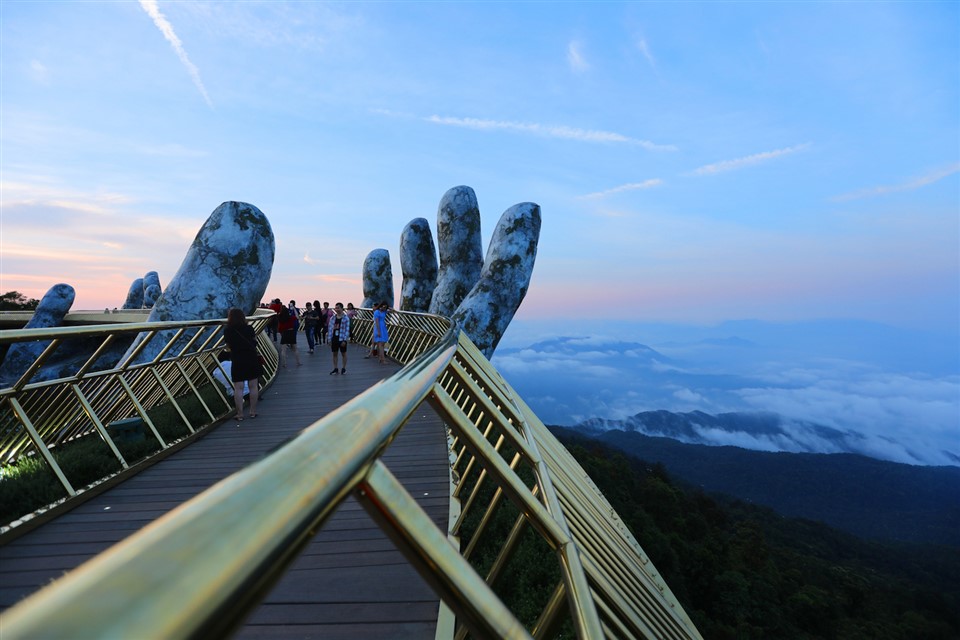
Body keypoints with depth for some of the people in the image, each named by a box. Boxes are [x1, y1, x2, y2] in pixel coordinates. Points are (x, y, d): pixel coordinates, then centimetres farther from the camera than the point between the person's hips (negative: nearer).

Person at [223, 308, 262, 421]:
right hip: (252, 359, 1)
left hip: (237, 361, -1)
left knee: (238, 388, 4)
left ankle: (240, 415, 6)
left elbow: (228, 345, 3)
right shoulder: (249, 328, -4)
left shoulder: (227, 331, -4)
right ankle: (253, 412, 16)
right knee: (253, 386, 9)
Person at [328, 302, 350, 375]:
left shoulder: (346, 318, -7)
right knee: (334, 354, 10)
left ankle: (343, 369, 17)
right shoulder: (332, 318, 6)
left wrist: (344, 340, -15)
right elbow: (330, 328, 8)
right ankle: (335, 369, 19)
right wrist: (330, 339, 2)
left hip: (342, 339, -4)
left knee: (343, 353, 6)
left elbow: (347, 330, -10)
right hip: (334, 339, 4)